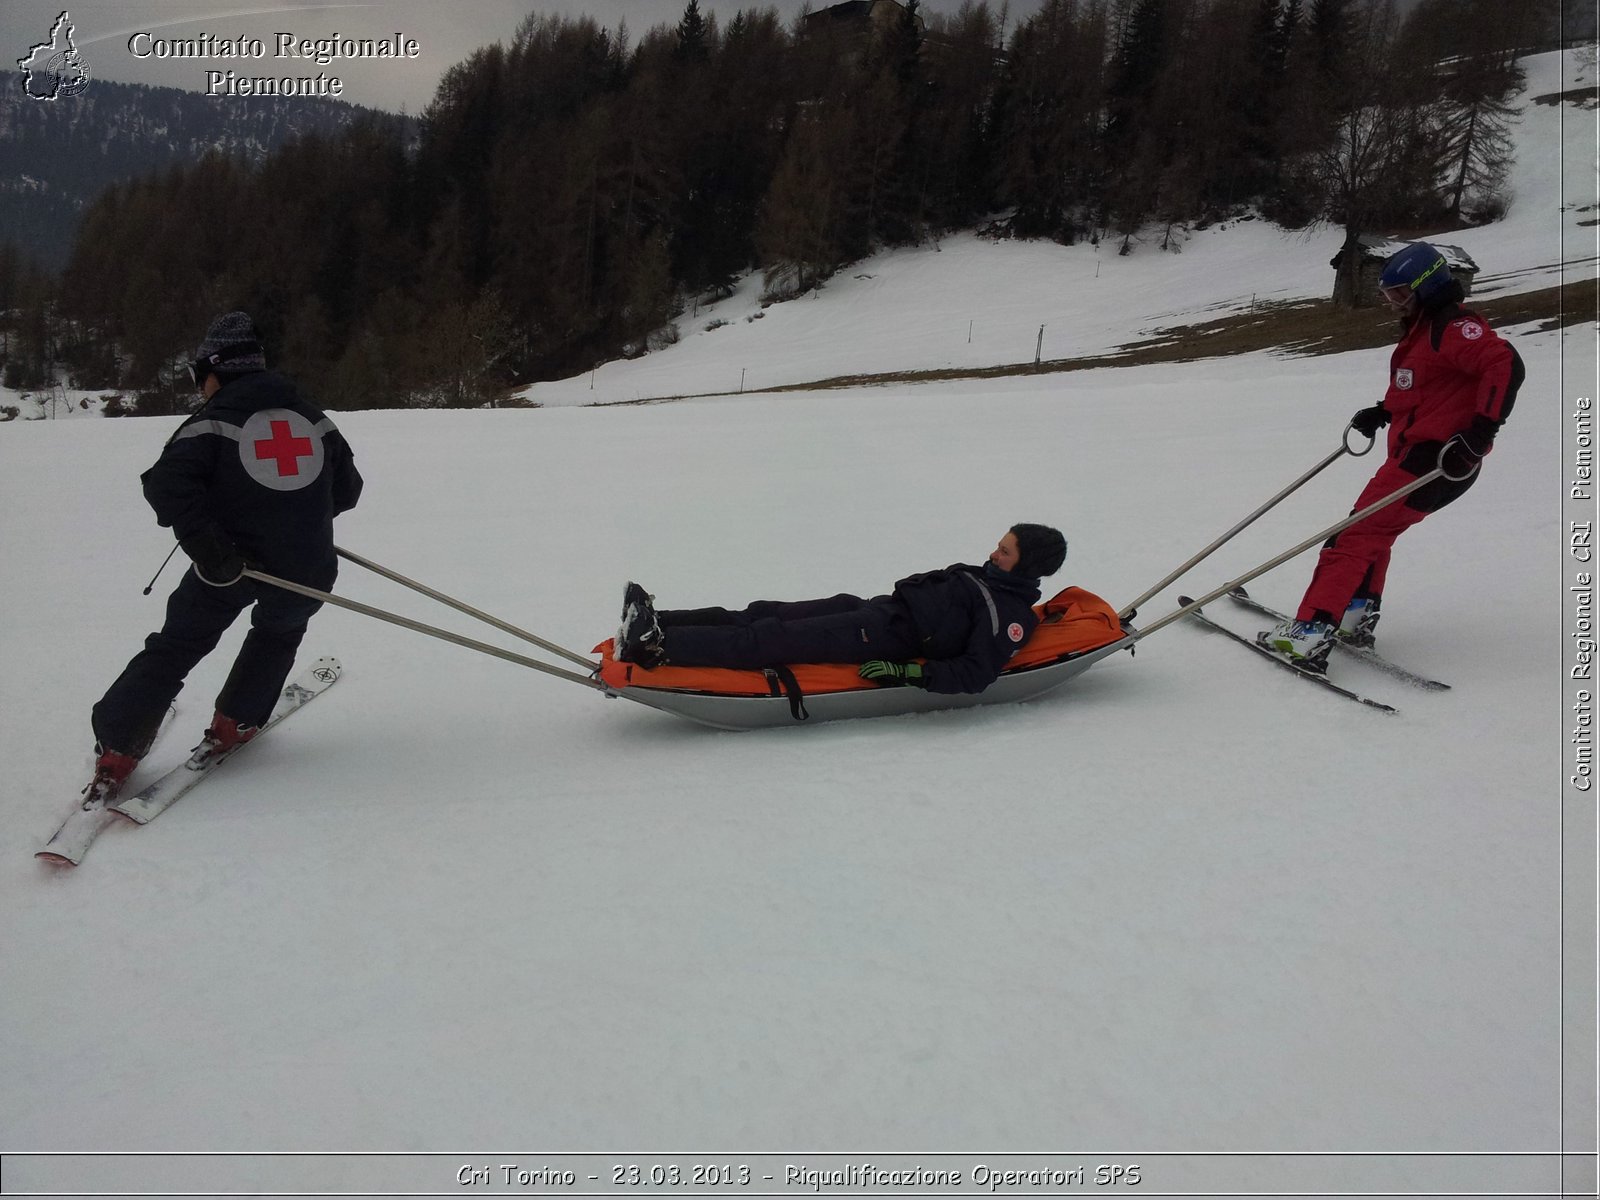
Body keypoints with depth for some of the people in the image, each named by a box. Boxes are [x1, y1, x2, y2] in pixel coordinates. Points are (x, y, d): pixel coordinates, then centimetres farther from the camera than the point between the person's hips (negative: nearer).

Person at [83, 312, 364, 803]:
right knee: (279, 631, 32)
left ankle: (117, 749, 7)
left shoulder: (214, 421, 0)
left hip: (229, 563, -3)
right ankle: (235, 723, 25)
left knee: (175, 647, 11)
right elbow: (346, 489, 18)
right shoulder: (313, 418, 14)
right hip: (308, 567, 3)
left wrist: (205, 544, -19)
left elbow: (168, 483, -15)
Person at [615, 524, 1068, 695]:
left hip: (889, 638, -9)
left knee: (775, 640, -21)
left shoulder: (1012, 615, -8)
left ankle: (658, 648, -27)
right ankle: (653, 625, -10)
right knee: (766, 614, -5)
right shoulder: (984, 577, 20)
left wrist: (907, 672, -26)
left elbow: (976, 675, -20)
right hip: (880, 609, 9)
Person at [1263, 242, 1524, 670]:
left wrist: (1479, 433, -32)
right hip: (1415, 451, 11)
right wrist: (1383, 412, 19)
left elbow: (1506, 365, -26)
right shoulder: (1423, 328, 20)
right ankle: (1358, 613, 21)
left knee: (1357, 535, -14)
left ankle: (1310, 632, -18)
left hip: (1433, 457, -11)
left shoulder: (1454, 327, -13)